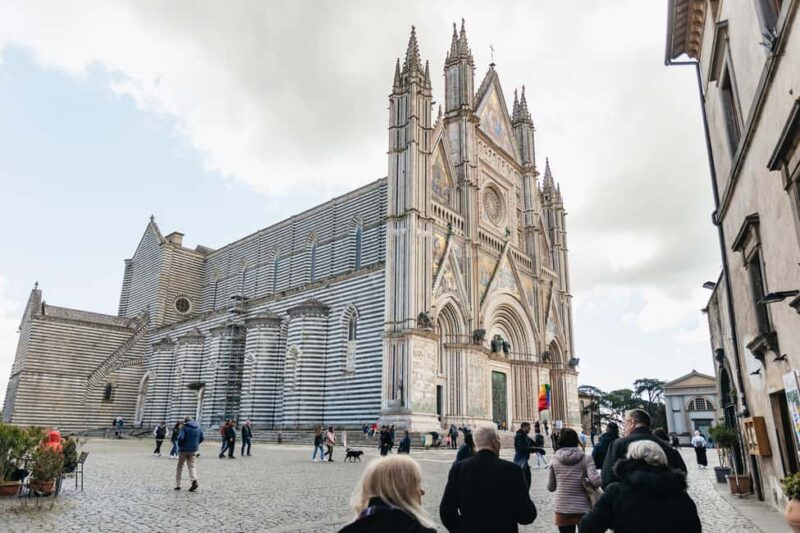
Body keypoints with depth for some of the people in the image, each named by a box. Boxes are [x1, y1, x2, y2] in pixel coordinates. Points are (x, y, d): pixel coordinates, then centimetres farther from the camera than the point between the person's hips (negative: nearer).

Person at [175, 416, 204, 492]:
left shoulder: (184, 428, -10)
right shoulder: (199, 428, 5)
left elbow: (180, 438, -20)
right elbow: (201, 438, 7)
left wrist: (180, 445, -2)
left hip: (183, 449, -3)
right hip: (193, 450, 4)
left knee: (180, 466, 12)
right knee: (191, 466, 8)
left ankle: (177, 485, 17)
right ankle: (194, 480, -16)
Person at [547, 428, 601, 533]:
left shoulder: (554, 460, 0)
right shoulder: (585, 458, -7)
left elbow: (551, 487, 6)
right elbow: (595, 481, -19)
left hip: (562, 509, 2)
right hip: (583, 508, -1)